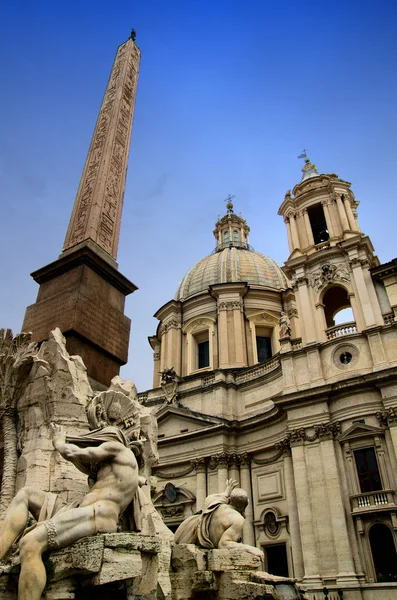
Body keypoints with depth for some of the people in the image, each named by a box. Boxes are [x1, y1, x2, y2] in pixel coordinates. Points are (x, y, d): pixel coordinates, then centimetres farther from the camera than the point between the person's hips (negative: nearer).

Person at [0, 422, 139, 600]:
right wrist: (63, 445, 35)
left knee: (30, 543, -30)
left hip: (97, 517, -11)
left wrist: (59, 443, 20)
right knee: (25, 495, 9)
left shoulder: (117, 446, 4)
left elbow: (73, 453, 0)